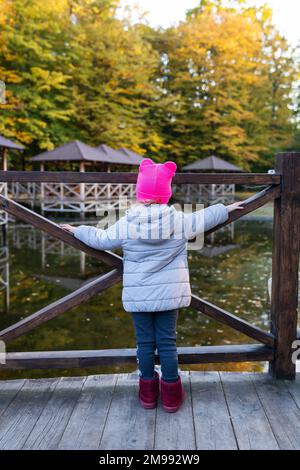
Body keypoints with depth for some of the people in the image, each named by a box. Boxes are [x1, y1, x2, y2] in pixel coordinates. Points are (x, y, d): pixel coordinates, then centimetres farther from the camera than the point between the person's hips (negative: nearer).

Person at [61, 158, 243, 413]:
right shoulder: (179, 220, -5)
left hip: (138, 296, 0)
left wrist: (78, 230, 23)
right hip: (169, 294, 0)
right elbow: (203, 218, 11)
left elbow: (101, 239, 4)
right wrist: (226, 209, 31)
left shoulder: (125, 224, -8)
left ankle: (148, 392, 26)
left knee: (145, 342, 12)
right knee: (167, 342, 9)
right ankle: (171, 394, 21)